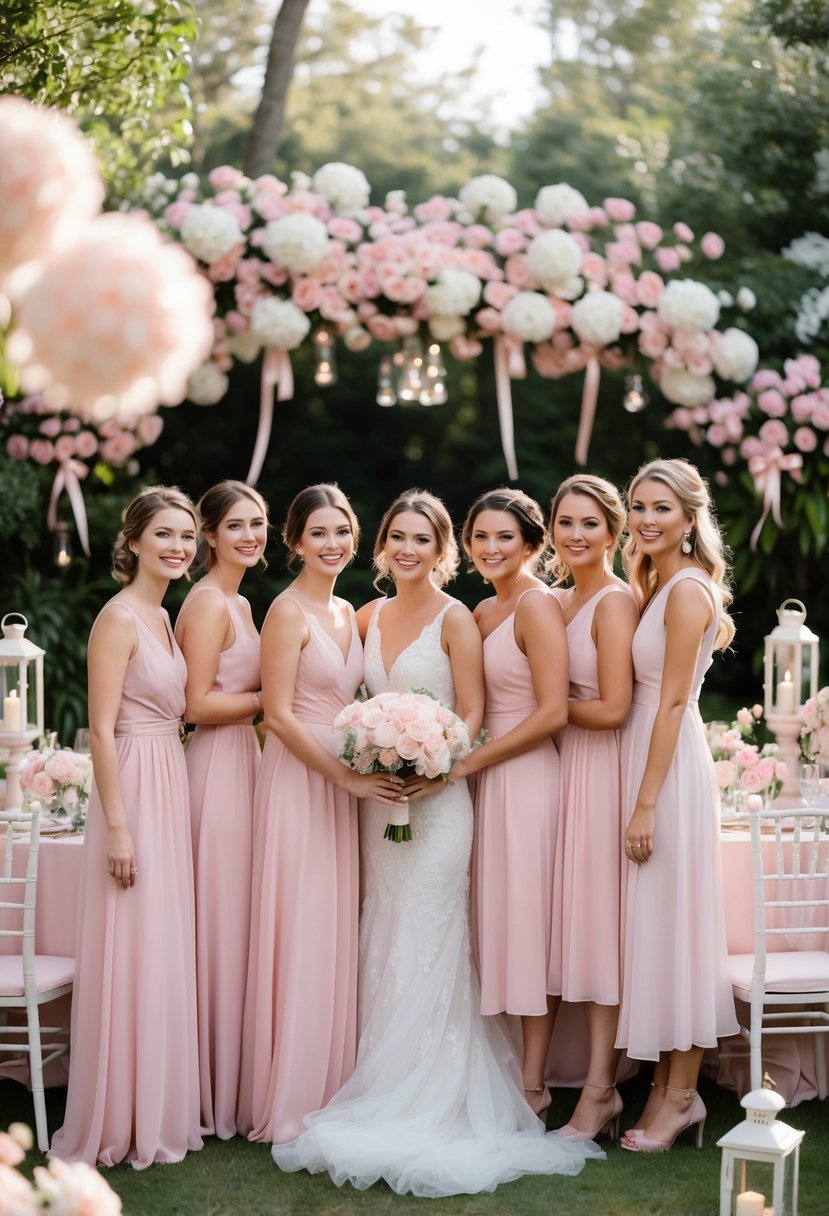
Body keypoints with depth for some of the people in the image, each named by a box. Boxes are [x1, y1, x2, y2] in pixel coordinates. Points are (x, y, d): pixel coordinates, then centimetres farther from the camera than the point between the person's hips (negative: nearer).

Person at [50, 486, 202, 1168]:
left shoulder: (161, 617, 12)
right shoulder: (119, 618, -14)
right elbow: (102, 729, -18)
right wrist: (117, 826, -20)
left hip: (171, 786, 9)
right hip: (134, 790, -9)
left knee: (163, 951, 14)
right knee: (133, 953, -2)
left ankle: (157, 1109, 25)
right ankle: (122, 1122, 9)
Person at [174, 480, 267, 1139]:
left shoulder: (236, 603, 16)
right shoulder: (209, 602, -13)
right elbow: (200, 704, -19)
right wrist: (271, 695, -11)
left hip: (243, 764, 10)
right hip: (220, 769, -10)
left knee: (238, 929, 13)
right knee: (223, 930, -2)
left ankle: (230, 1089, 21)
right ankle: (218, 1097, 7)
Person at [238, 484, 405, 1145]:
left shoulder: (348, 614, 14)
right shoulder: (288, 611, -10)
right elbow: (279, 716, -15)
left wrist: (362, 774, 5)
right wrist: (347, 776, -17)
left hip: (344, 781, 8)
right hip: (298, 780, -8)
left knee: (336, 934, 10)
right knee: (300, 934, -4)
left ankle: (330, 1085, 19)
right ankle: (290, 1100, 5)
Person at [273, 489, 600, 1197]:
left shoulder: (455, 620, -5)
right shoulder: (370, 617, 12)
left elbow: (472, 715, -7)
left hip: (435, 796, -6)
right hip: (378, 798, 6)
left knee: (423, 949, -6)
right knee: (385, 947, 8)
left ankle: (423, 1109, 1)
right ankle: (388, 1092, 16)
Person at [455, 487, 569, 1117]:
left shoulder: (538, 605, -12)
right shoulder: (484, 611, 14)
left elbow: (552, 713, -19)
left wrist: (467, 762, -15)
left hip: (528, 776, -8)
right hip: (490, 779, 8)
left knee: (528, 922, -3)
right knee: (497, 922, 10)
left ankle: (532, 1086, 5)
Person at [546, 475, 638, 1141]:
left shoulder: (615, 602, -11)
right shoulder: (558, 602, 14)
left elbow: (611, 709, -17)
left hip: (600, 768, -8)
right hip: (563, 766, 8)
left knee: (598, 919, -4)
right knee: (577, 920, 8)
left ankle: (598, 1094, 2)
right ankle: (602, 1086, 16)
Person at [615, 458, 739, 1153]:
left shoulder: (687, 589, -15)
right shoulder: (660, 585, 14)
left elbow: (673, 703, -18)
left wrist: (646, 804, -19)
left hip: (672, 764, -10)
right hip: (647, 754, 10)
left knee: (672, 920, -3)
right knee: (655, 923, 11)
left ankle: (680, 1094, 7)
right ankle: (669, 1085, 19)